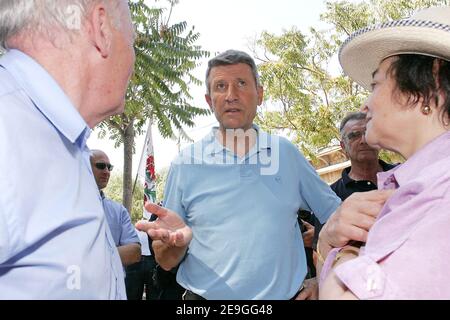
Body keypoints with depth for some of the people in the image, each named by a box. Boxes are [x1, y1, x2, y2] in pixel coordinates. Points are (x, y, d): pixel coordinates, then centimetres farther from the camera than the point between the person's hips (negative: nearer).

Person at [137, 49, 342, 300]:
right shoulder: (186, 163, -6)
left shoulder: (287, 153, -1)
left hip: (287, 294, 2)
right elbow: (166, 262, -3)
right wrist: (177, 241, -24)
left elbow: (336, 217, 8)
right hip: (207, 296, -1)